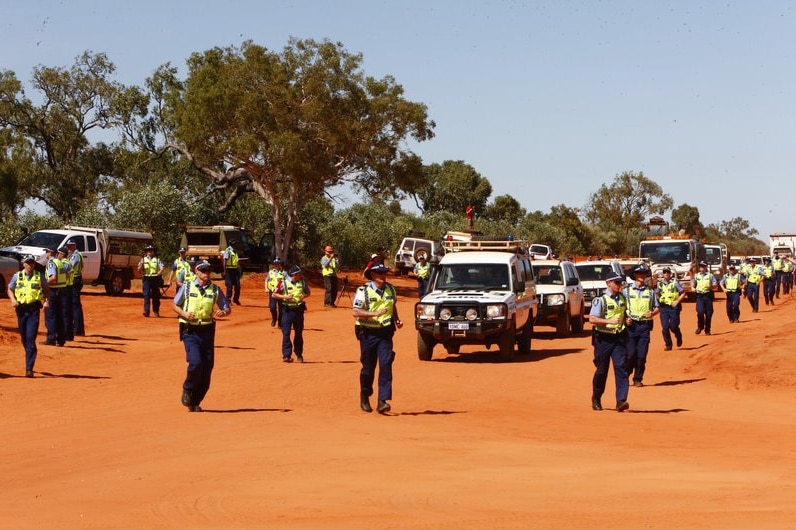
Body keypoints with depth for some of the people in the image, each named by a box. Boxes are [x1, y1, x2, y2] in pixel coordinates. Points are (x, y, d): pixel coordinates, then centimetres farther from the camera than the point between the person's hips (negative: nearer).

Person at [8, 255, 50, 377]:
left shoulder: (39, 276, 3)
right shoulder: (17, 276, 6)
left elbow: (46, 289, 14)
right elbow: (10, 289, 15)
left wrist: (46, 301, -3)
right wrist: (13, 299, -4)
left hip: (34, 309, -3)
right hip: (21, 309, 3)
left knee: (30, 338, -12)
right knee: (24, 338, 11)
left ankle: (29, 368, -16)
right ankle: (29, 361, 32)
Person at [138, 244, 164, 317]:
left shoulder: (157, 259, 8)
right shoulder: (143, 259, 10)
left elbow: (161, 269, 0)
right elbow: (139, 269, 4)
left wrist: (158, 274, -19)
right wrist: (141, 265, -17)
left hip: (155, 279, 0)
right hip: (146, 279, 0)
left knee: (156, 296, 4)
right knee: (146, 295, -9)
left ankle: (156, 311, 12)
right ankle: (146, 311, -13)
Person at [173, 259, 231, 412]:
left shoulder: (215, 289, 5)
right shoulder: (187, 287, 1)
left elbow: (227, 308, 11)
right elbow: (175, 305, 9)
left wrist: (223, 312, -13)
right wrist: (184, 313, -12)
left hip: (207, 330, 3)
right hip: (190, 331, -3)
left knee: (207, 367, 1)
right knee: (195, 362, -22)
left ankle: (195, 402, 17)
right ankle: (187, 390, 6)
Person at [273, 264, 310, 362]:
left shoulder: (302, 282, 3)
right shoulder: (284, 283, -9)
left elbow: (308, 292, 17)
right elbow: (274, 294, -4)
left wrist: (304, 296, -6)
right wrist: (284, 297, -19)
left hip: (299, 310, 3)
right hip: (287, 310, -3)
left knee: (299, 333, 11)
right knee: (286, 333, -8)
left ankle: (299, 354, 24)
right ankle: (286, 355, -6)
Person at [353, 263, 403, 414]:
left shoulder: (391, 290, 8)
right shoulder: (363, 291, -8)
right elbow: (355, 312, -13)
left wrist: (397, 320, 6)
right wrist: (375, 313, -24)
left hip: (385, 333, 3)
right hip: (368, 333, -3)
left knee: (386, 365, -11)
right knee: (368, 367, 6)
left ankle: (383, 401, -13)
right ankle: (364, 398, 27)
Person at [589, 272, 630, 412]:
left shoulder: (623, 299, 11)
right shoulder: (600, 300, -7)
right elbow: (592, 319, -15)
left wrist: (626, 320, 3)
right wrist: (609, 321, -24)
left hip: (619, 338, 4)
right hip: (603, 338, -4)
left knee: (621, 367, -10)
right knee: (601, 370, 6)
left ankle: (621, 401, -16)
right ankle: (596, 399, 25)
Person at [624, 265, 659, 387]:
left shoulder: (650, 291, 8)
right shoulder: (627, 290, 4)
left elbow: (657, 308, 13)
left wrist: (652, 313, -8)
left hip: (645, 325, 2)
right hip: (631, 325, -2)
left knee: (642, 354, 0)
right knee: (630, 353, -8)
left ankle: (638, 379, 10)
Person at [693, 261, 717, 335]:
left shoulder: (710, 275, 4)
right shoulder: (696, 275, 13)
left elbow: (715, 284, -2)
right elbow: (693, 284, 25)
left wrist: (711, 286, -23)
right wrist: (693, 288, 4)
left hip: (708, 295, -1)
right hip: (699, 296, 1)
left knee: (709, 313, 1)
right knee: (700, 312, -16)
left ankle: (707, 330, 13)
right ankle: (700, 326, 3)